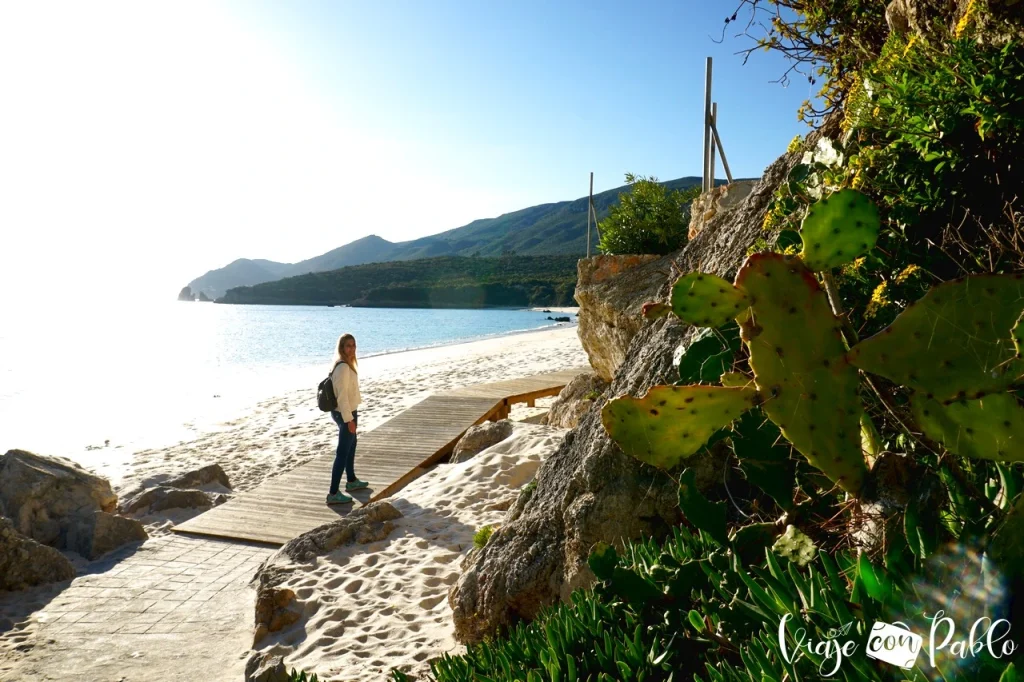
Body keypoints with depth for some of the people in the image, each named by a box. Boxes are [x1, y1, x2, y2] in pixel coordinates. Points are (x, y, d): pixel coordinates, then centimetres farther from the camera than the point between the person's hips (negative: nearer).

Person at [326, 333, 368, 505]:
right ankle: (333, 493, -2)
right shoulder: (343, 367, -24)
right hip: (345, 414, -11)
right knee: (342, 452, -6)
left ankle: (352, 481, 41)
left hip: (347, 412, 11)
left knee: (351, 446, 24)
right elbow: (342, 395, -25)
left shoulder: (347, 365, 7)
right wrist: (349, 419, -24)